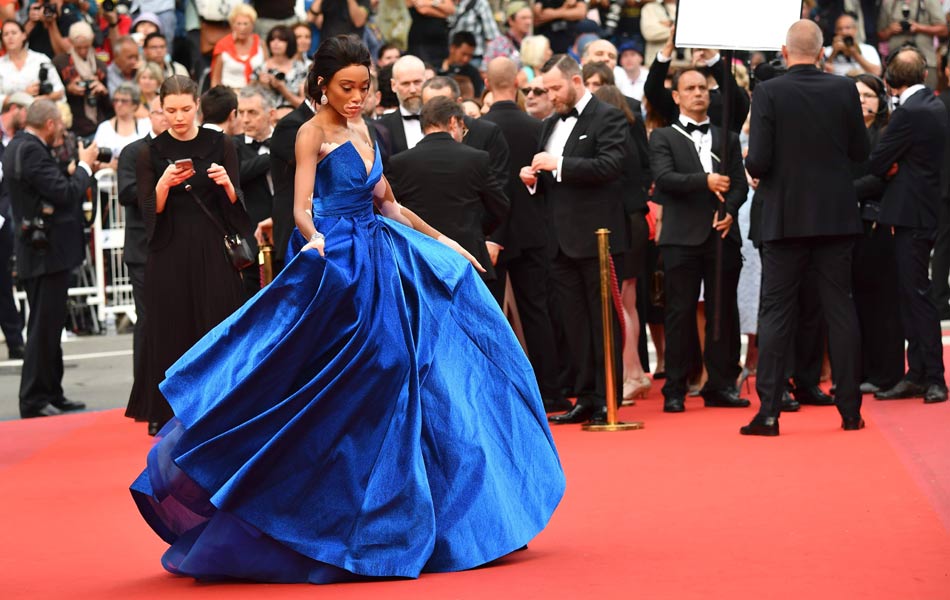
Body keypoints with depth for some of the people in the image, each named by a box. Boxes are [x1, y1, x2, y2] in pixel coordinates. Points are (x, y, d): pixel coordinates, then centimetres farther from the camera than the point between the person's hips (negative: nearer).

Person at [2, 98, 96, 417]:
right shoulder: (32, 151, -19)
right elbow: (65, 193, -23)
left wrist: (77, 169, 11)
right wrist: (84, 166, -9)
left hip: (38, 251, 11)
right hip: (47, 252, -11)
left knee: (49, 327, 16)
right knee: (44, 328, -6)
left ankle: (51, 394, 24)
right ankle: (34, 400, -2)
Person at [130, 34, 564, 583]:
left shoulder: (361, 134, 14)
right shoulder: (313, 133, -7)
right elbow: (302, 208, -18)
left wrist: (440, 240, 23)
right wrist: (315, 240, -38)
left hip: (378, 262, 8)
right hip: (337, 265, -8)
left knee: (389, 377, 8)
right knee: (336, 393, -7)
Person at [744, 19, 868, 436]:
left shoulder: (769, 93, -11)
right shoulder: (844, 91, -2)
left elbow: (758, 161, -15)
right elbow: (860, 152, 5)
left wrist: (753, 167, 8)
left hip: (785, 218, -2)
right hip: (836, 216, 2)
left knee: (775, 312, 2)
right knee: (840, 310, 8)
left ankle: (768, 413, -2)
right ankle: (850, 410, 10)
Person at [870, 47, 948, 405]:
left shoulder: (908, 113, -17)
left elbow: (877, 164, -14)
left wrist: (891, 168, 6)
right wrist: (897, 168, -3)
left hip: (912, 216, -9)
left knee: (917, 294, -6)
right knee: (911, 294, 11)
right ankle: (917, 375, 14)